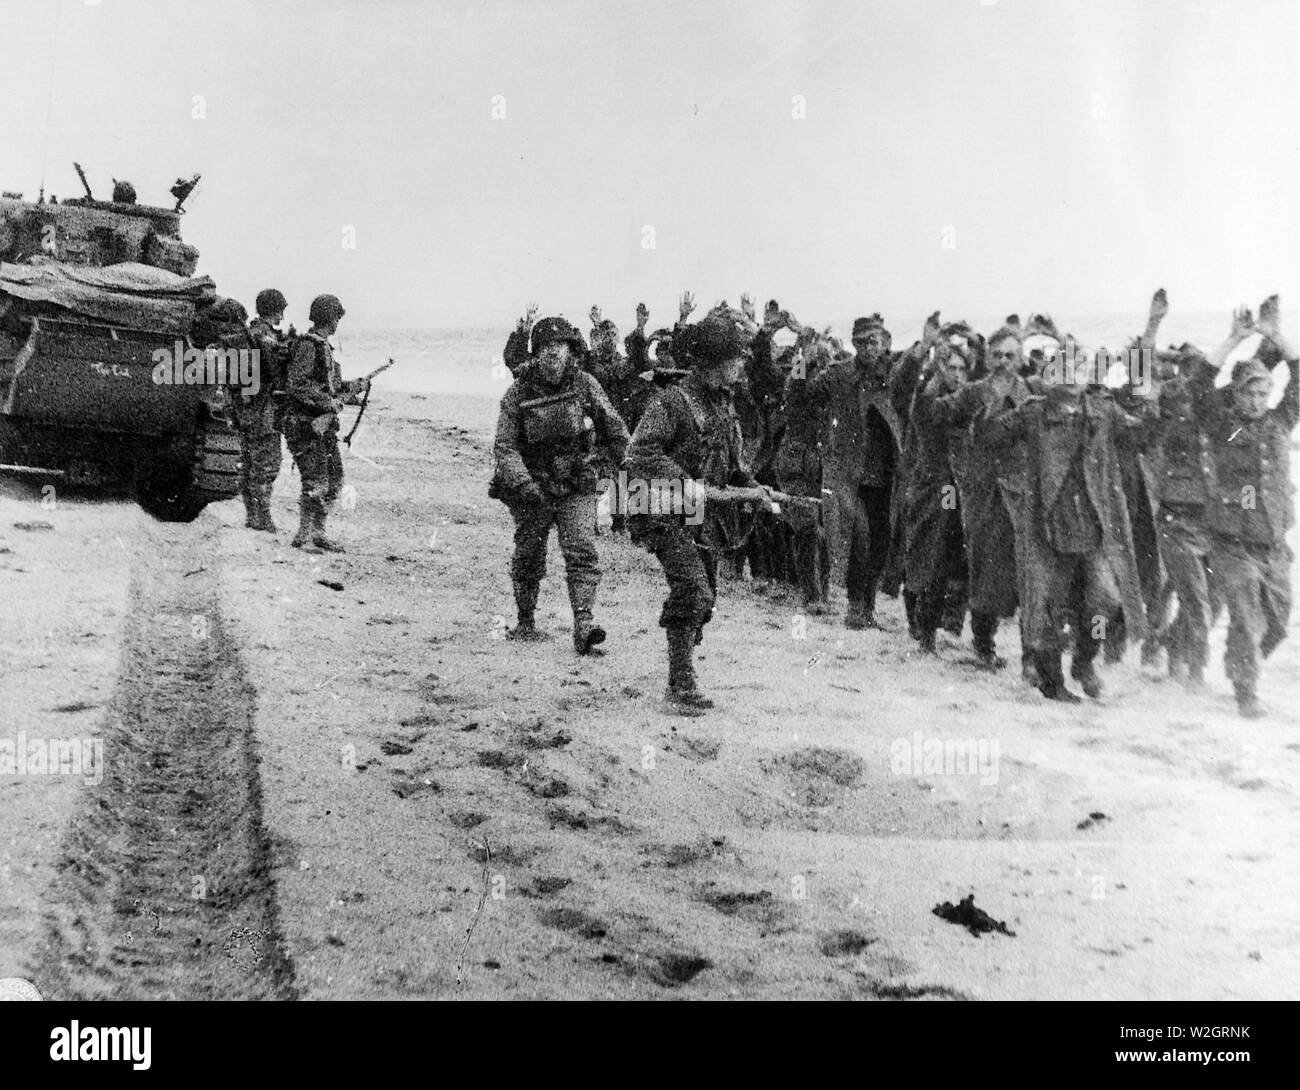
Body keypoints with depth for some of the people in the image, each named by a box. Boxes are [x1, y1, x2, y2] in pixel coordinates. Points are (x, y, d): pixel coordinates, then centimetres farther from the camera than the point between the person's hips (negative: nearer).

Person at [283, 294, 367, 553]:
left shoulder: (324, 346, 15)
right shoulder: (307, 345, -13)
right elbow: (298, 385, -23)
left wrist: (351, 387, 16)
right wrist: (329, 402, -23)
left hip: (323, 424, 10)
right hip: (305, 424, -10)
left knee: (334, 480, 11)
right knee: (316, 483, -11)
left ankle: (318, 532, 18)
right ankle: (303, 537, -4)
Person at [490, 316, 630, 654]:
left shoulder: (585, 385, -5)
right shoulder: (519, 392, -9)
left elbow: (614, 429, 10)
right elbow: (505, 446, -12)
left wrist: (621, 460, 20)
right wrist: (522, 483, -25)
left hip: (577, 488, 0)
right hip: (533, 490, 0)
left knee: (582, 552, -16)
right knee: (529, 558, 11)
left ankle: (583, 624, -22)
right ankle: (525, 623, 29)